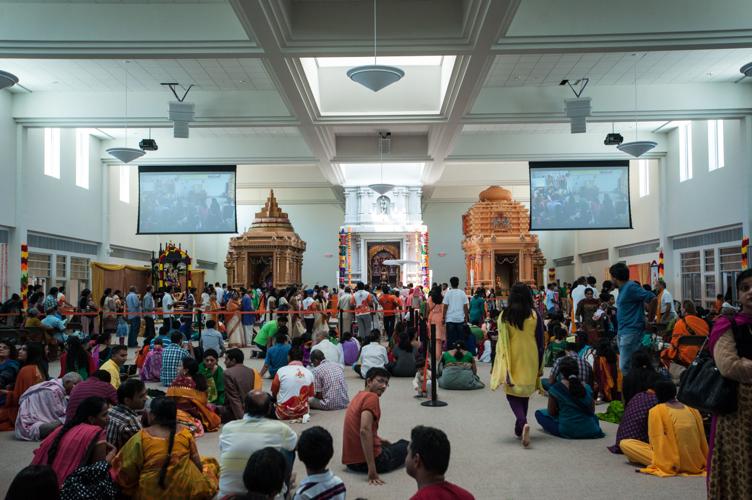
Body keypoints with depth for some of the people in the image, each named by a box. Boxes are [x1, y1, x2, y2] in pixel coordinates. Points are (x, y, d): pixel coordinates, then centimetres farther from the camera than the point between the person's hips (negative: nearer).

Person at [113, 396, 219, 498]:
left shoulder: (140, 437, -11)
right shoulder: (185, 433, -5)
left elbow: (127, 471, -7)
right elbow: (197, 463, 1)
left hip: (152, 493, -2)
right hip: (186, 489, 2)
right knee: (209, 464, 26)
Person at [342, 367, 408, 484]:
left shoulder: (359, 396, 12)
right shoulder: (372, 397, -17)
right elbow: (365, 431, -30)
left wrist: (379, 440, 30)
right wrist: (372, 470, -32)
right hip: (370, 461, -9)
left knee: (387, 445, 39)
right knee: (406, 446, 19)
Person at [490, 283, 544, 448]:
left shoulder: (504, 316, -8)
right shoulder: (535, 316, -4)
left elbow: (501, 342, -6)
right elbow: (540, 343, 0)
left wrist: (501, 366, 2)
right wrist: (540, 367, 9)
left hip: (512, 360, -2)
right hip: (530, 361, 2)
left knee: (512, 392, 6)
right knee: (525, 393, 17)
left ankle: (523, 422, -21)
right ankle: (519, 429, 25)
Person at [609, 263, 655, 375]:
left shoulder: (631, 287, -12)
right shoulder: (623, 289, 15)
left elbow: (652, 298, -18)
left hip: (631, 332, -10)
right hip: (623, 332, 10)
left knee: (625, 367, -12)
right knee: (624, 365, 12)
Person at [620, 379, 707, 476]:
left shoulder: (656, 411, -7)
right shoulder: (693, 409, 6)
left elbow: (656, 440, -6)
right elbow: (702, 439, 9)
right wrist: (703, 461, 22)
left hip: (672, 464, -6)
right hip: (697, 464, 6)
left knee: (624, 444, 0)